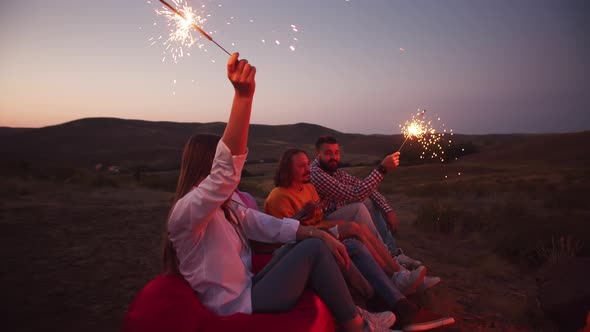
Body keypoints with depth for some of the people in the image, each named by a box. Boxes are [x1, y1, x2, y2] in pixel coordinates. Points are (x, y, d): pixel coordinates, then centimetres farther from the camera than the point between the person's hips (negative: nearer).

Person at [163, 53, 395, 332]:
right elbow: (227, 168, -38)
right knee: (313, 249, -11)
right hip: (239, 307, -9)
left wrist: (321, 234, -4)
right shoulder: (187, 210, -20)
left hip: (248, 290, 10)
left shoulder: (223, 209, 10)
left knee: (313, 242, 7)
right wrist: (243, 94, -46)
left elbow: (268, 225, 6)